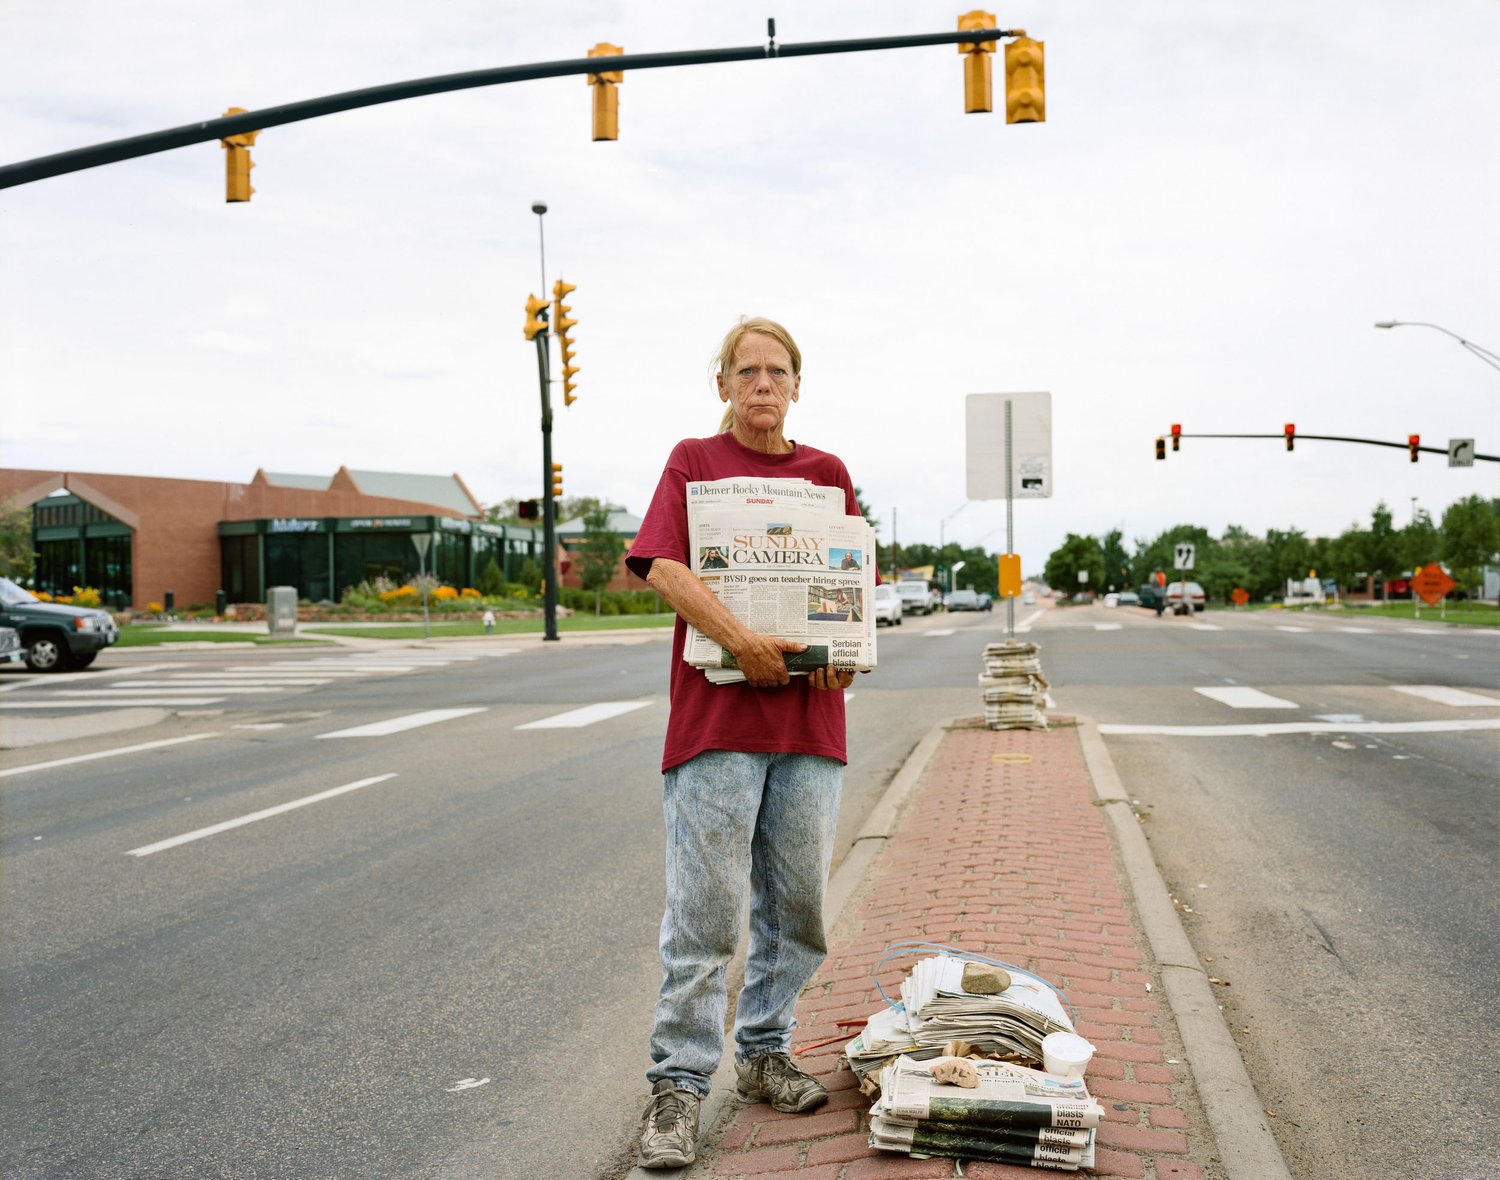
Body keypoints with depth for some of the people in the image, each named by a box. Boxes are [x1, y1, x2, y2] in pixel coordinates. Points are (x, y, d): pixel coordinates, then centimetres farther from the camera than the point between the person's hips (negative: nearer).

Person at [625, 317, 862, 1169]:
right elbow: (665, 565, -9)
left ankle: (765, 1051, 28)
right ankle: (681, 1083, 7)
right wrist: (741, 638, -22)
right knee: (706, 908, -4)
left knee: (799, 903, 11)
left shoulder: (828, 473, 15)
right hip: (717, 711, -4)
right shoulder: (693, 461, 5)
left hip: (810, 714, 4)